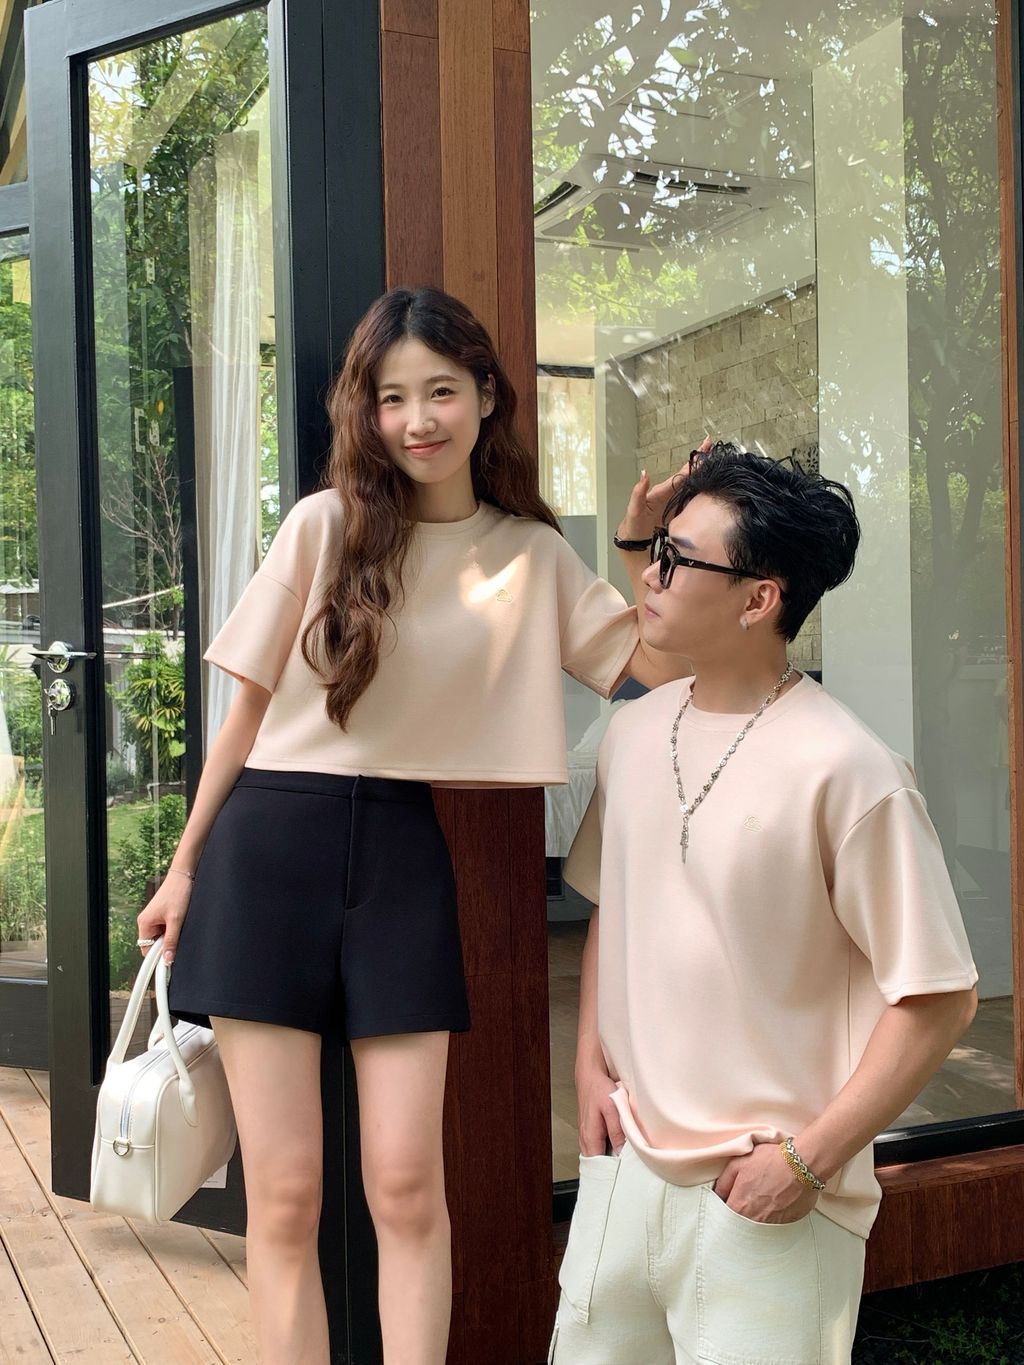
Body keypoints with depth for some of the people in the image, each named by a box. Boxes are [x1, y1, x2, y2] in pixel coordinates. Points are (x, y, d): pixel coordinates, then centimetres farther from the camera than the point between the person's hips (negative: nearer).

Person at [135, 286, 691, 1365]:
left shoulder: (532, 554, 7)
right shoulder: (326, 525, 0)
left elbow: (660, 660, 2)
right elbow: (249, 706, 5)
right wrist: (184, 864, 6)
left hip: (406, 860, 1)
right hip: (270, 848, -1)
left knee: (406, 1186, -1)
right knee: (283, 1194, 2)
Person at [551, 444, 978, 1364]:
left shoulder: (846, 770, -18)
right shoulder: (636, 732, 2)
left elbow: (939, 998, -14)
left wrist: (810, 1158, -14)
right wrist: (591, 1062, 7)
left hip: (767, 1200, -6)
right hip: (624, 1164, 6)